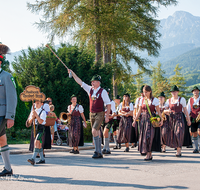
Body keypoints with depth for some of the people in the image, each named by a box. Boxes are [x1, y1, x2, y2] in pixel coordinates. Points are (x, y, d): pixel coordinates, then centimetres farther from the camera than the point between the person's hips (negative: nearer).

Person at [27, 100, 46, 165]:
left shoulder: (43, 112, -6)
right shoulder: (33, 111, 13)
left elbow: (41, 121, -18)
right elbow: (29, 122, 10)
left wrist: (36, 114, -23)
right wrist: (32, 117, -9)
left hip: (40, 129, -7)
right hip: (34, 128, 7)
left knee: (37, 142, -22)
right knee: (39, 145, 13)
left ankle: (33, 159, -31)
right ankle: (42, 159, 24)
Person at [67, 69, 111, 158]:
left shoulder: (103, 91, -8)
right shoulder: (90, 89, 7)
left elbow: (108, 104, -7)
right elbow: (79, 81, 9)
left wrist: (107, 116, -11)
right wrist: (72, 73, 4)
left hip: (99, 114, -6)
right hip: (92, 114, 6)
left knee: (94, 131, -19)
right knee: (97, 133, 9)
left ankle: (97, 151, -12)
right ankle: (99, 153, 14)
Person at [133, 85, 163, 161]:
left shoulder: (154, 100, -1)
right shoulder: (142, 100, 11)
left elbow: (158, 111, -1)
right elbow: (139, 112, 14)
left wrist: (161, 119, -12)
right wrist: (135, 120, 9)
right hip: (143, 119, 4)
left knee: (149, 136, -12)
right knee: (143, 136, 1)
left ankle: (149, 154, -7)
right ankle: (149, 154, 10)